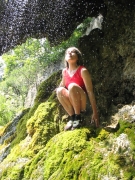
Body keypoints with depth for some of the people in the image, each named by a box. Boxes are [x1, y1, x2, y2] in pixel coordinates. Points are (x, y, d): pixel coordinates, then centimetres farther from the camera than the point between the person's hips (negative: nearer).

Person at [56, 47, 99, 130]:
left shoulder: (83, 71, -14)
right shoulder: (64, 71, 2)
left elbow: (90, 92, -17)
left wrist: (95, 112, -20)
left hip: (82, 103, -5)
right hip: (72, 105, 5)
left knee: (72, 86, -30)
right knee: (60, 90, -22)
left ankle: (78, 117, -20)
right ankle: (72, 117, -13)